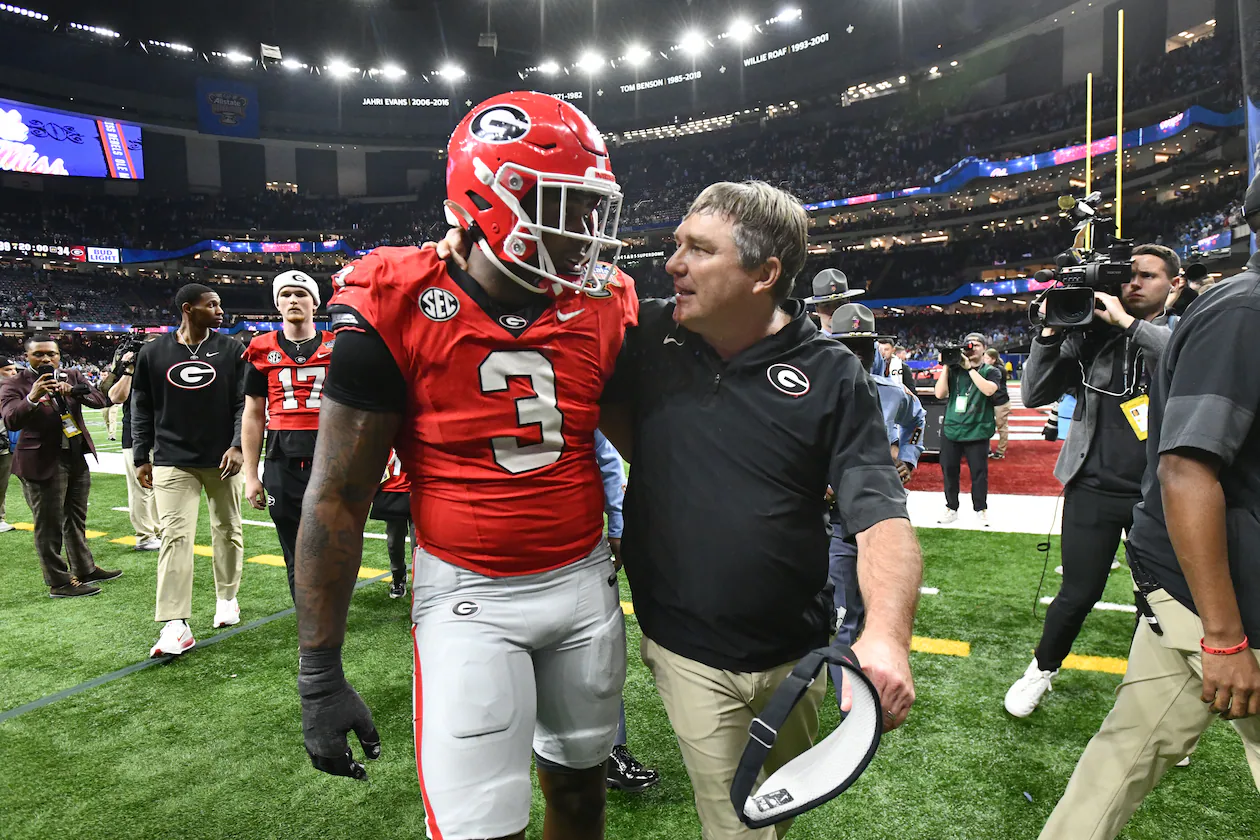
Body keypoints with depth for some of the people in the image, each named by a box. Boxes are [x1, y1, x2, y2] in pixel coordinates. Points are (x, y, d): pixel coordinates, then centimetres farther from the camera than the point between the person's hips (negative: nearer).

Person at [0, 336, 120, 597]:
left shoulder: (72, 377, 7)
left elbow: (100, 399, -5)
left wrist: (74, 391, -23)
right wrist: (32, 398, -37)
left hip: (77, 458, 6)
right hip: (42, 463, -5)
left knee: (76, 519, 18)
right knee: (49, 525, 0)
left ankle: (85, 570, 31)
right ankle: (59, 583, 8)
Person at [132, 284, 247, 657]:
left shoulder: (231, 350, 1)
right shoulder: (154, 353, 3)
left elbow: (244, 402, -2)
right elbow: (142, 409, 9)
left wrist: (237, 445, -13)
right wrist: (141, 457, 7)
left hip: (222, 459, 1)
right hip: (173, 462, 0)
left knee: (227, 530, 12)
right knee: (175, 536, -7)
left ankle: (227, 597, 32)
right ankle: (175, 627, -6)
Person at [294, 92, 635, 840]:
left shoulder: (602, 309, -2)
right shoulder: (398, 311, -14)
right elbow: (337, 498, -10)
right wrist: (321, 675, -7)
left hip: (586, 582, 4)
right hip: (469, 597, -4)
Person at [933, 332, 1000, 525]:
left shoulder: (991, 371, 2)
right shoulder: (954, 369, 7)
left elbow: (989, 390, -19)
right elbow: (940, 394, -3)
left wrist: (970, 368, -16)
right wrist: (945, 367, -7)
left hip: (977, 431, -2)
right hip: (951, 429, 2)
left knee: (979, 472, 3)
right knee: (949, 470, 8)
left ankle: (980, 509, 18)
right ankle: (951, 508, 21)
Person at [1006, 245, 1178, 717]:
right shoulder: (1091, 335, 3)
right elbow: (1034, 395, 0)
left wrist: (1127, 322, -21)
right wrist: (1050, 333, -11)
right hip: (1095, 488, 0)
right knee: (1078, 595, 3)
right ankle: (1041, 671, 28)